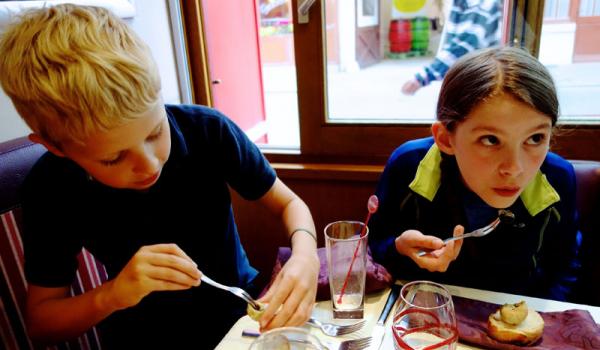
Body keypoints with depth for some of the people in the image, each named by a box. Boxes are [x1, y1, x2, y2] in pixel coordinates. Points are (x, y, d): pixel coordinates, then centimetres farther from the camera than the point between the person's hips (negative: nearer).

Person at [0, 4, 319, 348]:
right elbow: (40, 320, -6)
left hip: (242, 309, 1)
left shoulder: (209, 130, -19)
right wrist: (111, 296, -24)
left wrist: (305, 255, -27)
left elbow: (289, 204, -8)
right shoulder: (50, 189, -15)